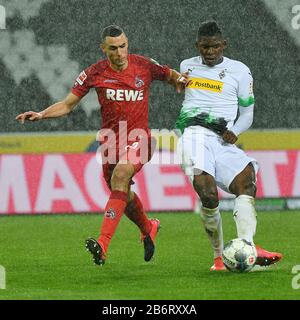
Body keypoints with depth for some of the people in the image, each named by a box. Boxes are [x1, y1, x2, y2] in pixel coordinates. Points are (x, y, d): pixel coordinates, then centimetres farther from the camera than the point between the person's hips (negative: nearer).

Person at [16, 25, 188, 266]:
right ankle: (148, 228, 47)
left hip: (138, 138, -3)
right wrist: (41, 114, -13)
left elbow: (171, 75, 15)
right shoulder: (94, 73, -3)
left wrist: (180, 81, -9)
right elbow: (68, 104, 2)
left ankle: (103, 245, -37)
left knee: (120, 174, -29)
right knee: (123, 194, 12)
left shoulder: (144, 66, -4)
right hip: (111, 138, 3)